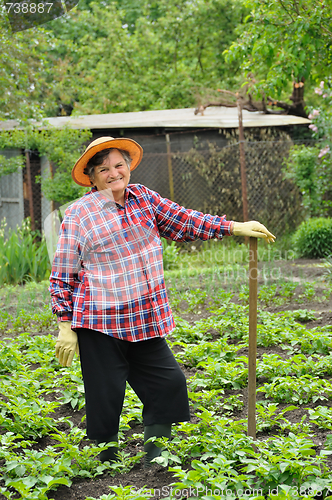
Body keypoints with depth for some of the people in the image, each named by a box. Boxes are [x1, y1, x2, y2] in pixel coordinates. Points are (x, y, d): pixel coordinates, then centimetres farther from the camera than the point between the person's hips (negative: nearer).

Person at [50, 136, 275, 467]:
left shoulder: (142, 198, 9)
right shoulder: (78, 215, -5)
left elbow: (183, 221, 17)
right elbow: (63, 276, -3)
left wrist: (234, 228, 13)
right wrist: (65, 326, -6)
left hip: (145, 321, 6)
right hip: (100, 325, -6)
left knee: (168, 382, 7)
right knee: (105, 396, -1)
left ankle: (155, 458, 22)